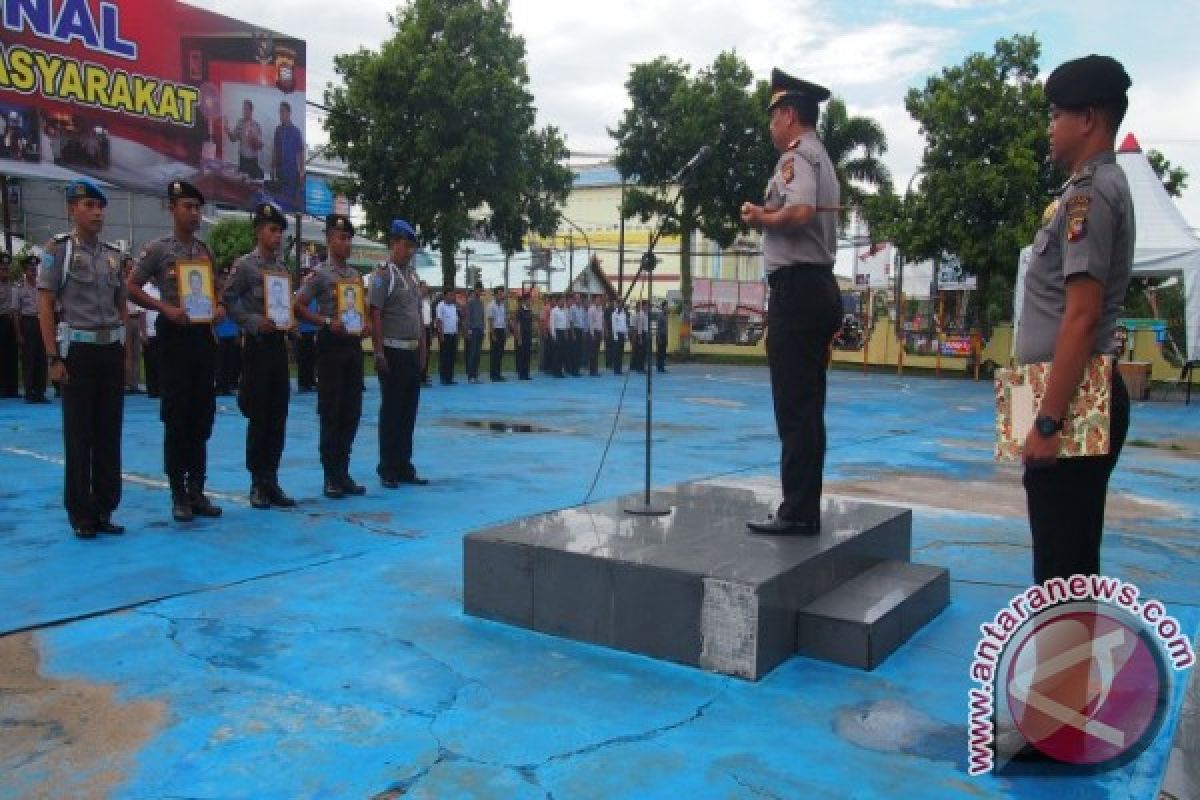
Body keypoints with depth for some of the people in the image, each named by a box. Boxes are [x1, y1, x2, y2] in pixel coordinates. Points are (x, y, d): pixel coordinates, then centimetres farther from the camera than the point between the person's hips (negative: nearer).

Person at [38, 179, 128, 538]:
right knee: (79, 435, 0)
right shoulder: (59, 249, -2)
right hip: (78, 350, -5)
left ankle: (104, 509, 17)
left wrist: (125, 350, 11)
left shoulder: (113, 254, 12)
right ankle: (81, 513, 9)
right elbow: (45, 306, -5)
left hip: (112, 350, 5)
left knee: (109, 433, 7)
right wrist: (53, 358, -11)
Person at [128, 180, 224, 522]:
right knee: (176, 417, -1)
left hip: (204, 336, 5)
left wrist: (218, 309, 0)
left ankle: (197, 488, 17)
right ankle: (178, 493, 8)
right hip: (175, 336, -5)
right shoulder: (158, 249, -4)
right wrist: (167, 309, -15)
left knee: (202, 416, 8)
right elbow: (131, 288, -5)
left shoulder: (206, 251, 12)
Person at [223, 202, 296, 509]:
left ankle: (272, 480, 14)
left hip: (279, 344, 6)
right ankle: (258, 484, 7)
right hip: (257, 345, -6)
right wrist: (254, 322, -18)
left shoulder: (282, 267, 13)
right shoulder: (245, 265, -5)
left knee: (278, 417, 7)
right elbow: (227, 300, -10)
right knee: (258, 417, -1)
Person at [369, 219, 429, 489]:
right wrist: (379, 353, -18)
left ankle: (404, 467, 18)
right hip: (393, 352, -7)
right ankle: (387, 470, 8)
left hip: (413, 352, 7)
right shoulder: (382, 276, -8)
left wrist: (423, 347, 14)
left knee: (409, 410, 10)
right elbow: (375, 316, -13)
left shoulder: (413, 276, 15)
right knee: (391, 410, -1)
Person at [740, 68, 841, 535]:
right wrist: (768, 217, 12)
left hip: (796, 288, -10)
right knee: (807, 407, 11)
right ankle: (805, 508, 17)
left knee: (793, 408, -7)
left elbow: (800, 212, -26)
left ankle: (797, 513, -3)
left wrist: (761, 217, -8)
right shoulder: (820, 159, 22)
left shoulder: (797, 156, -8)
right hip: (820, 287, 10)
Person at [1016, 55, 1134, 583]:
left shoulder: (1089, 193, -13)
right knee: (1072, 557, 18)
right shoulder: (1101, 186, 19)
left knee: (1062, 563, -3)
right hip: (1078, 399, 10)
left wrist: (1048, 421, -21)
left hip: (1071, 404, -10)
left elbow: (1081, 316, -21)